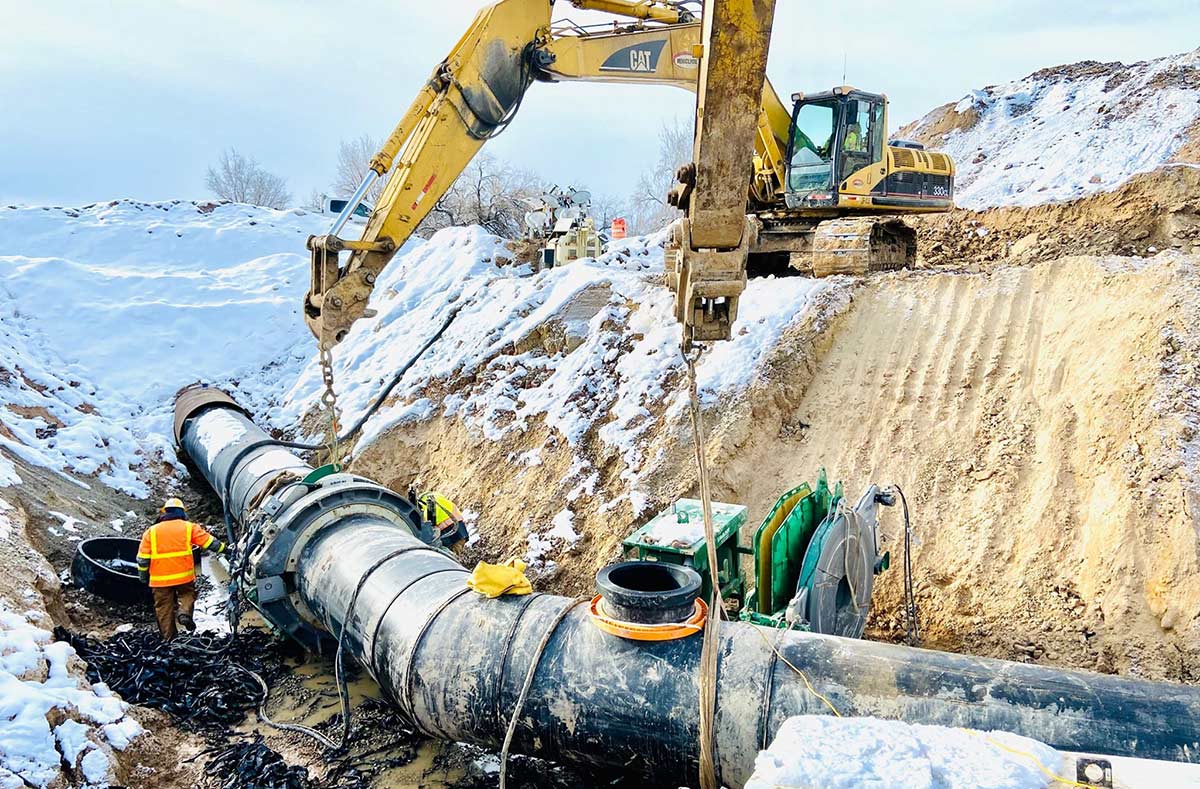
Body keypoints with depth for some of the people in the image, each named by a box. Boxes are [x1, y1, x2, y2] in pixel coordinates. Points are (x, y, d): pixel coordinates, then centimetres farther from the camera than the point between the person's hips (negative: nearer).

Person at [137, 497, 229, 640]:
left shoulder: (151, 531, 6)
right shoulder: (189, 527, 2)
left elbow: (143, 557, 5)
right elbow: (209, 541, 2)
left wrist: (143, 576, 14)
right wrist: (224, 549, 13)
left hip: (160, 579, 1)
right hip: (184, 575, -1)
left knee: (164, 607, 11)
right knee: (187, 594, 22)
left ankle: (168, 636, 16)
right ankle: (185, 613, -7)